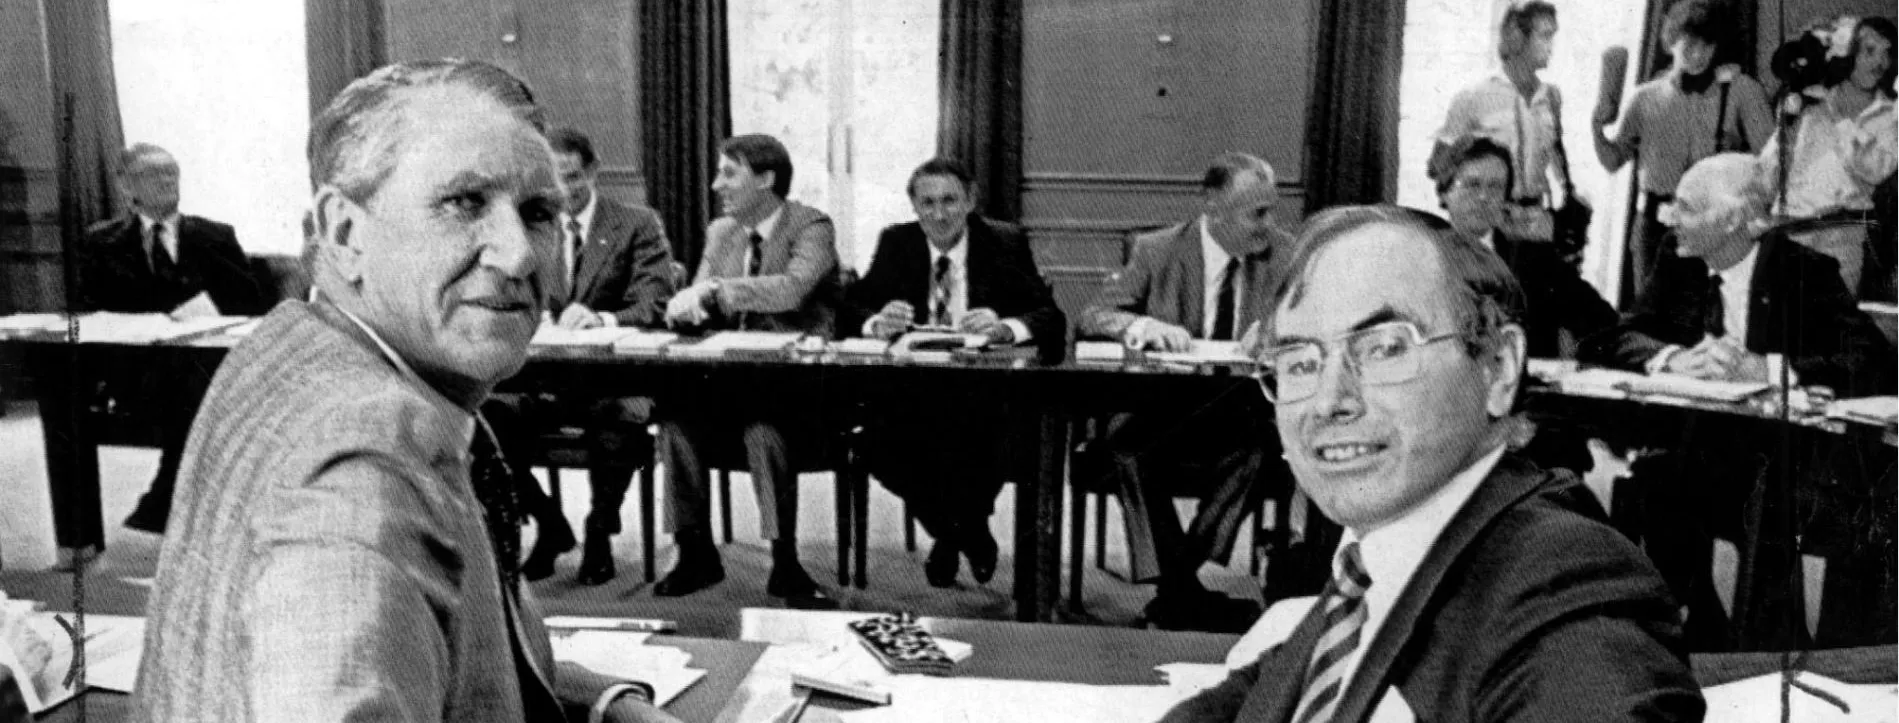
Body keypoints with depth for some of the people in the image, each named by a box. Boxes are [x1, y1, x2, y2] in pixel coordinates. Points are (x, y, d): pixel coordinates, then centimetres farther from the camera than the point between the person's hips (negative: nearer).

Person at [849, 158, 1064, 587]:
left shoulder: (1005, 244, 2)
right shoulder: (895, 243, 9)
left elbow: (1052, 321, -7)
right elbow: (854, 310, 2)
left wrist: (1004, 328, -28)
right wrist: (878, 323, -22)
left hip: (986, 393, -2)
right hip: (910, 393, 2)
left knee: (982, 434, -34)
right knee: (877, 441, -26)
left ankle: (963, 527, 3)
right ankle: (952, 528, 6)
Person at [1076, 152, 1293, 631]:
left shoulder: (1282, 254, 6)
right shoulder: (1157, 251, 2)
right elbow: (1092, 317, -3)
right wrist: (1140, 325, -26)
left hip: (1239, 423, 1)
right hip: (1156, 420, -1)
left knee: (1260, 439, -33)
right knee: (1127, 445, -33)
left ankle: (1177, 583, -26)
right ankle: (1180, 589, -28)